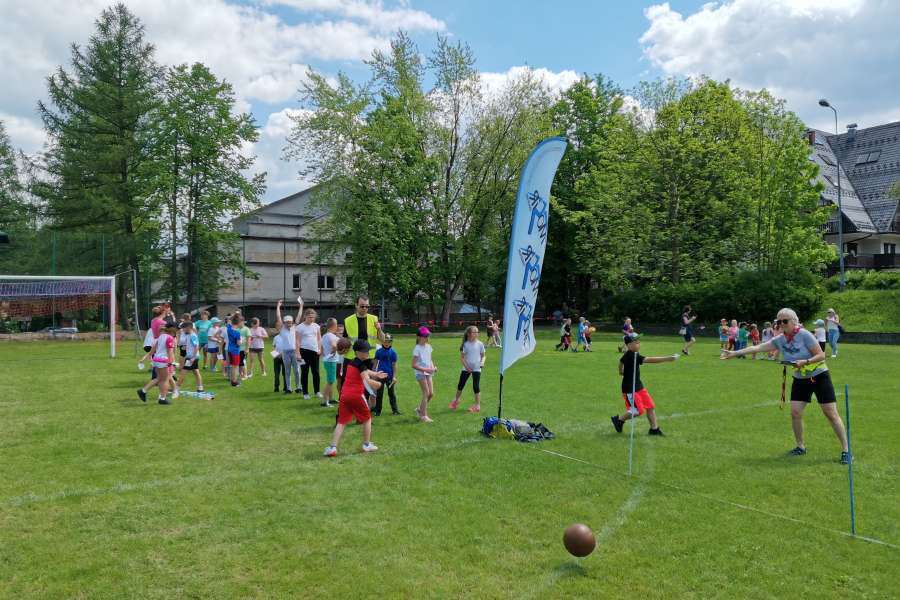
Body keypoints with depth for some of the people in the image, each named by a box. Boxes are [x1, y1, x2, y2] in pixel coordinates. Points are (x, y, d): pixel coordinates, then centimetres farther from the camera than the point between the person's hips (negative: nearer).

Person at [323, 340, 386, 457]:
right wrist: (377, 384, -5)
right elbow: (367, 380, -21)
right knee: (367, 419, 14)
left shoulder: (351, 363, 17)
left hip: (344, 395, 6)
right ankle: (367, 445, 20)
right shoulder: (361, 364, -9)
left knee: (341, 422, 6)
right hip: (356, 395, -6)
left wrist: (375, 374, 20)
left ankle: (333, 447, -5)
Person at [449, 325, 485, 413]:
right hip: (466, 368, 1)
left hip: (476, 369, -1)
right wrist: (466, 367, -13)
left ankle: (477, 405, 10)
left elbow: (483, 356, 5)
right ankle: (456, 400, 33)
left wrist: (482, 362, -14)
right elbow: (462, 357, -3)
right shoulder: (465, 344, -6)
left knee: (476, 387, -1)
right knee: (460, 385, 11)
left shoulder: (480, 344, -4)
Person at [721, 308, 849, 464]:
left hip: (819, 376, -5)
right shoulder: (779, 340, -5)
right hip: (800, 379, 5)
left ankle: (845, 450, 4)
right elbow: (757, 347, -6)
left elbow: (821, 355, -17)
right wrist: (734, 353, -9)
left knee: (831, 414, -4)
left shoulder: (804, 335, -20)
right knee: (795, 413, -1)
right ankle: (801, 447, 16)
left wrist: (805, 362, -32)